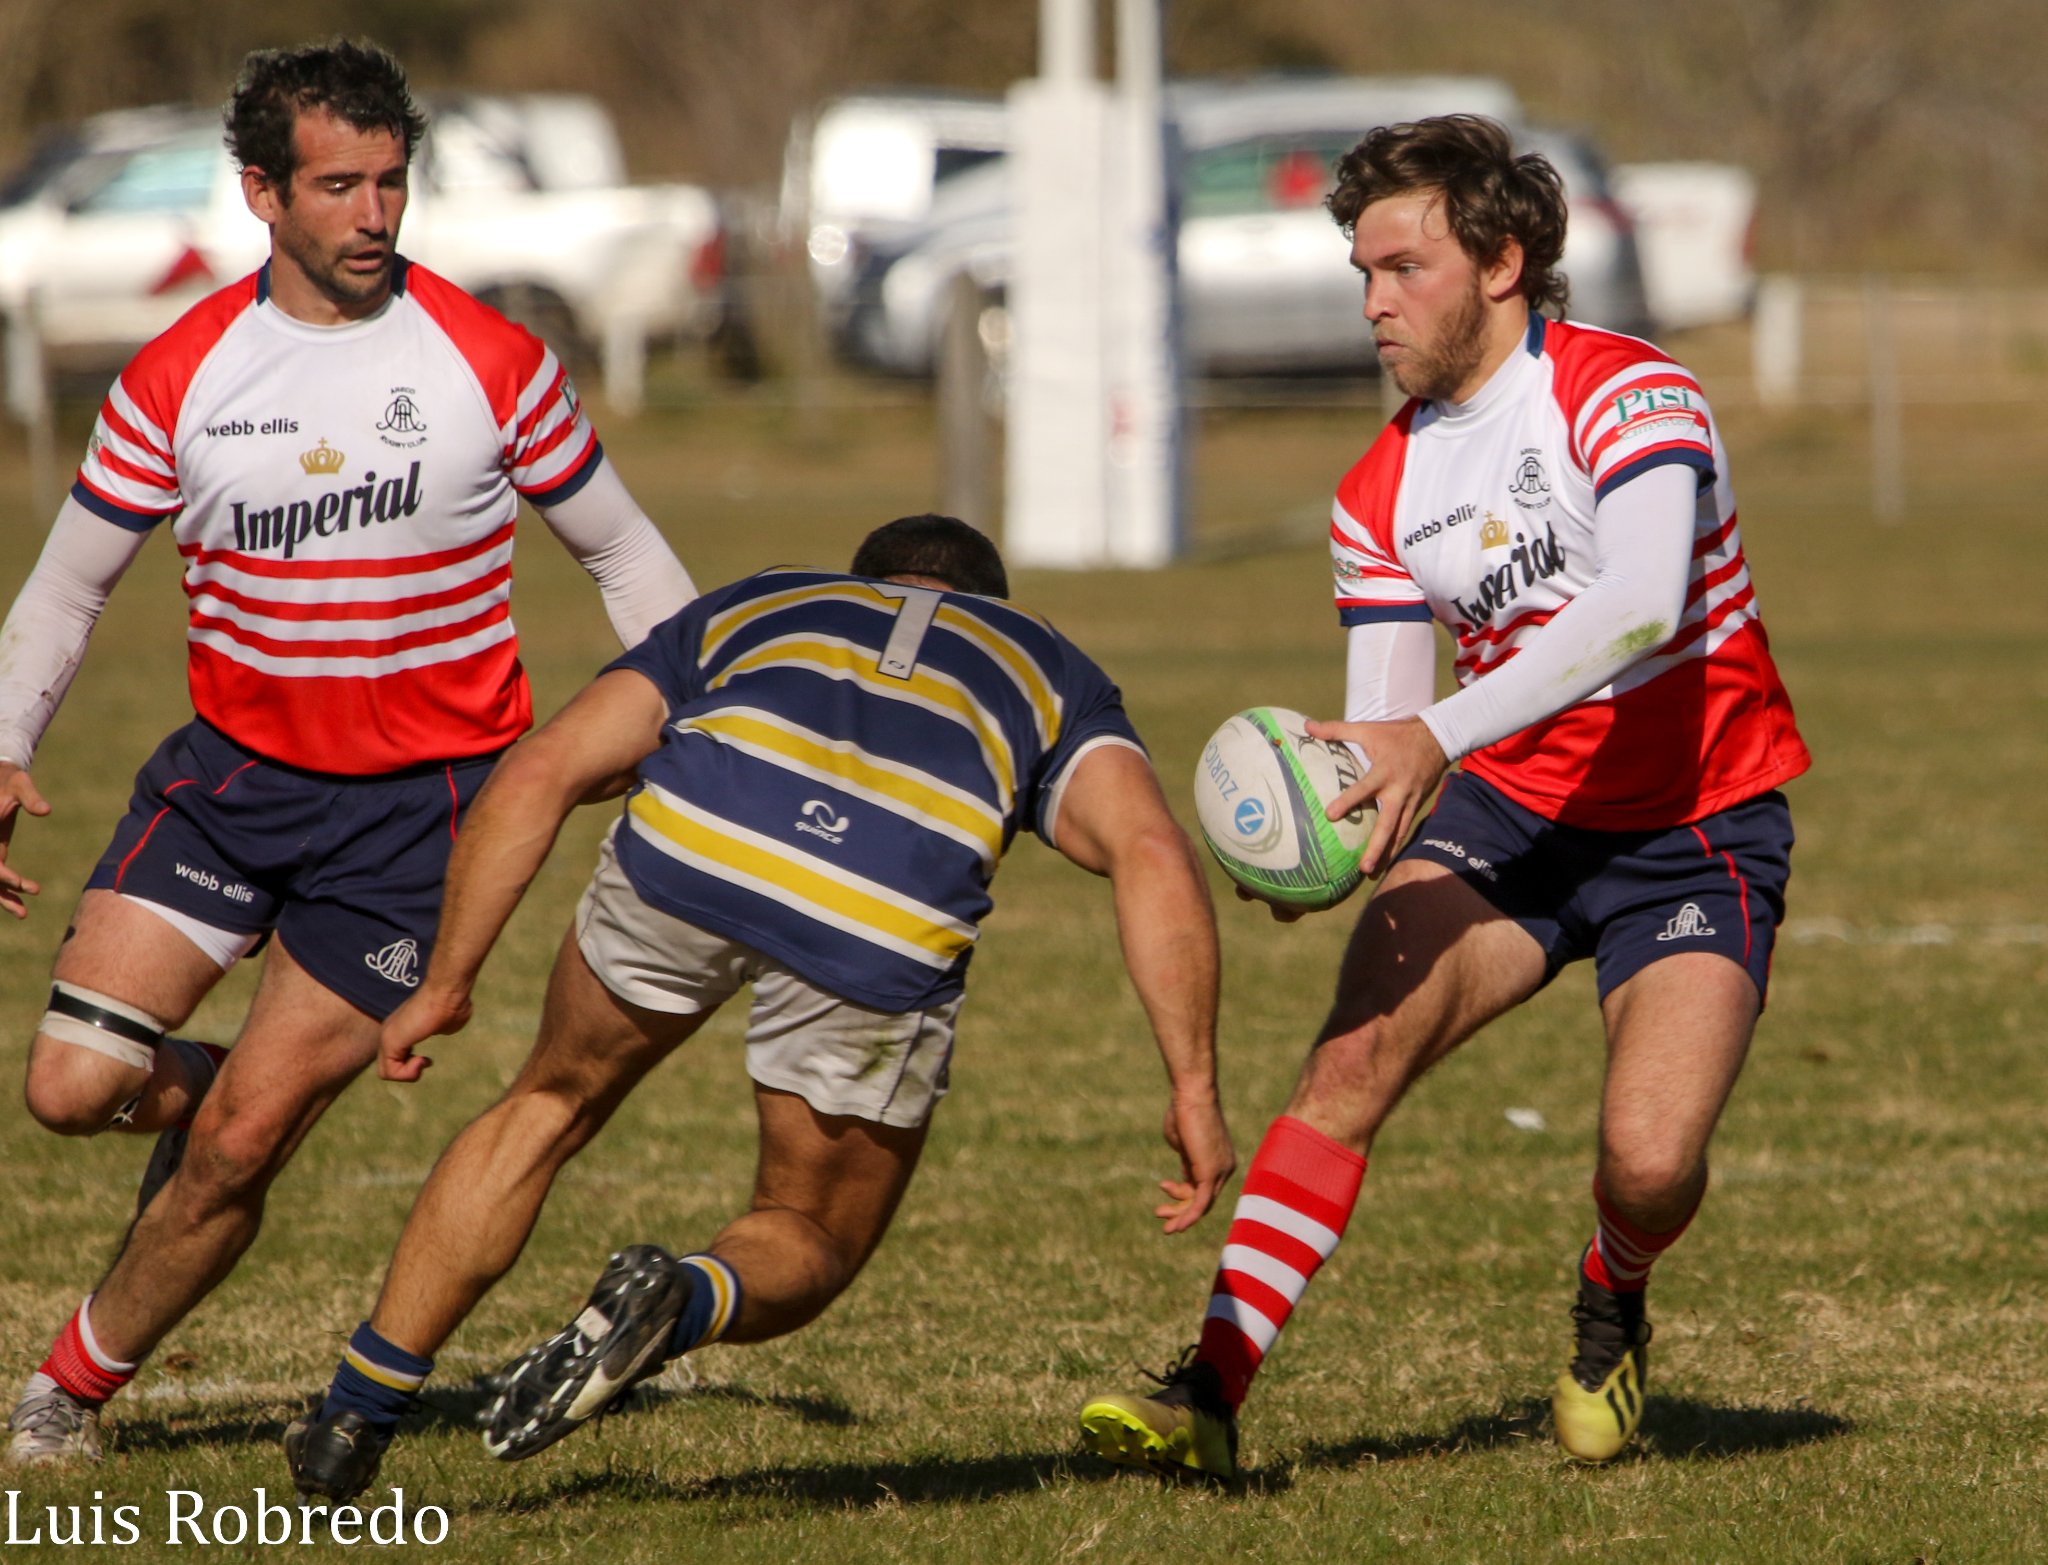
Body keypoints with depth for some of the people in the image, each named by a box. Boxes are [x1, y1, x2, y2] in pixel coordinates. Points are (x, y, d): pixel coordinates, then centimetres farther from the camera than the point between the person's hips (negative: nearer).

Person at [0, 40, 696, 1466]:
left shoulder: (489, 362, -6)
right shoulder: (180, 379, -1)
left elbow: (623, 555, 7)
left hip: (418, 804, -2)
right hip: (231, 768, 2)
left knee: (238, 1146, -7)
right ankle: (200, 1092, 23)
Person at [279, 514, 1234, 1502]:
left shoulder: (745, 609, 37)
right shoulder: (1050, 672, 35)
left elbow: (534, 775, 24)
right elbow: (1152, 855, 13)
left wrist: (446, 985, 30)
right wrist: (1194, 1087, 10)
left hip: (692, 837, 1)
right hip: (889, 932, -1)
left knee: (548, 1109, 29)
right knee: (811, 1241, 23)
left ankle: (353, 1419, 27)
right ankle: (683, 1302, -11)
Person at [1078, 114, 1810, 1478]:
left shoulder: (1627, 395, -14)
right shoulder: (1385, 491, 6)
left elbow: (1640, 608, -31)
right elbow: (1385, 736, 5)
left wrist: (1439, 735, -40)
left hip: (1695, 828, -5)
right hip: (1511, 809, 5)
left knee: (1650, 1158, -21)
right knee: (1353, 1059, -20)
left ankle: (1613, 1307, 16)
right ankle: (1210, 1392, -23)